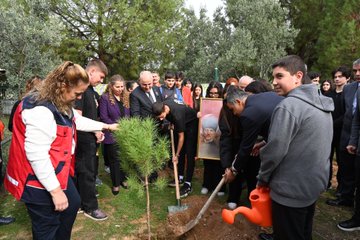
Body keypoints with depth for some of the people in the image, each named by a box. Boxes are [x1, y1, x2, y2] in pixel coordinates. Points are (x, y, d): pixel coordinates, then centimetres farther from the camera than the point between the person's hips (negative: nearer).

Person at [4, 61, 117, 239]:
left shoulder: (62, 105, 4)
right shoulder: (41, 110, -30)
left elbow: (79, 121, 22)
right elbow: (36, 156, -31)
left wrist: (106, 126, 24)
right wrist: (55, 190, -26)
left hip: (58, 171, 11)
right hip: (40, 181, -10)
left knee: (73, 203, 23)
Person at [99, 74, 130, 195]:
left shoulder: (125, 97, 9)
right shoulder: (105, 98, -8)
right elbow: (103, 117, -11)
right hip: (113, 135, -4)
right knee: (115, 160, 6)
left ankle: (123, 179, 30)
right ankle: (115, 184, 21)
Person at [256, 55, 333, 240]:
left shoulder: (288, 106, -23)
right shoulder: (322, 104, 6)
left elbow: (275, 150, -24)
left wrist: (263, 178, -7)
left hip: (290, 190, -8)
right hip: (314, 184, 9)